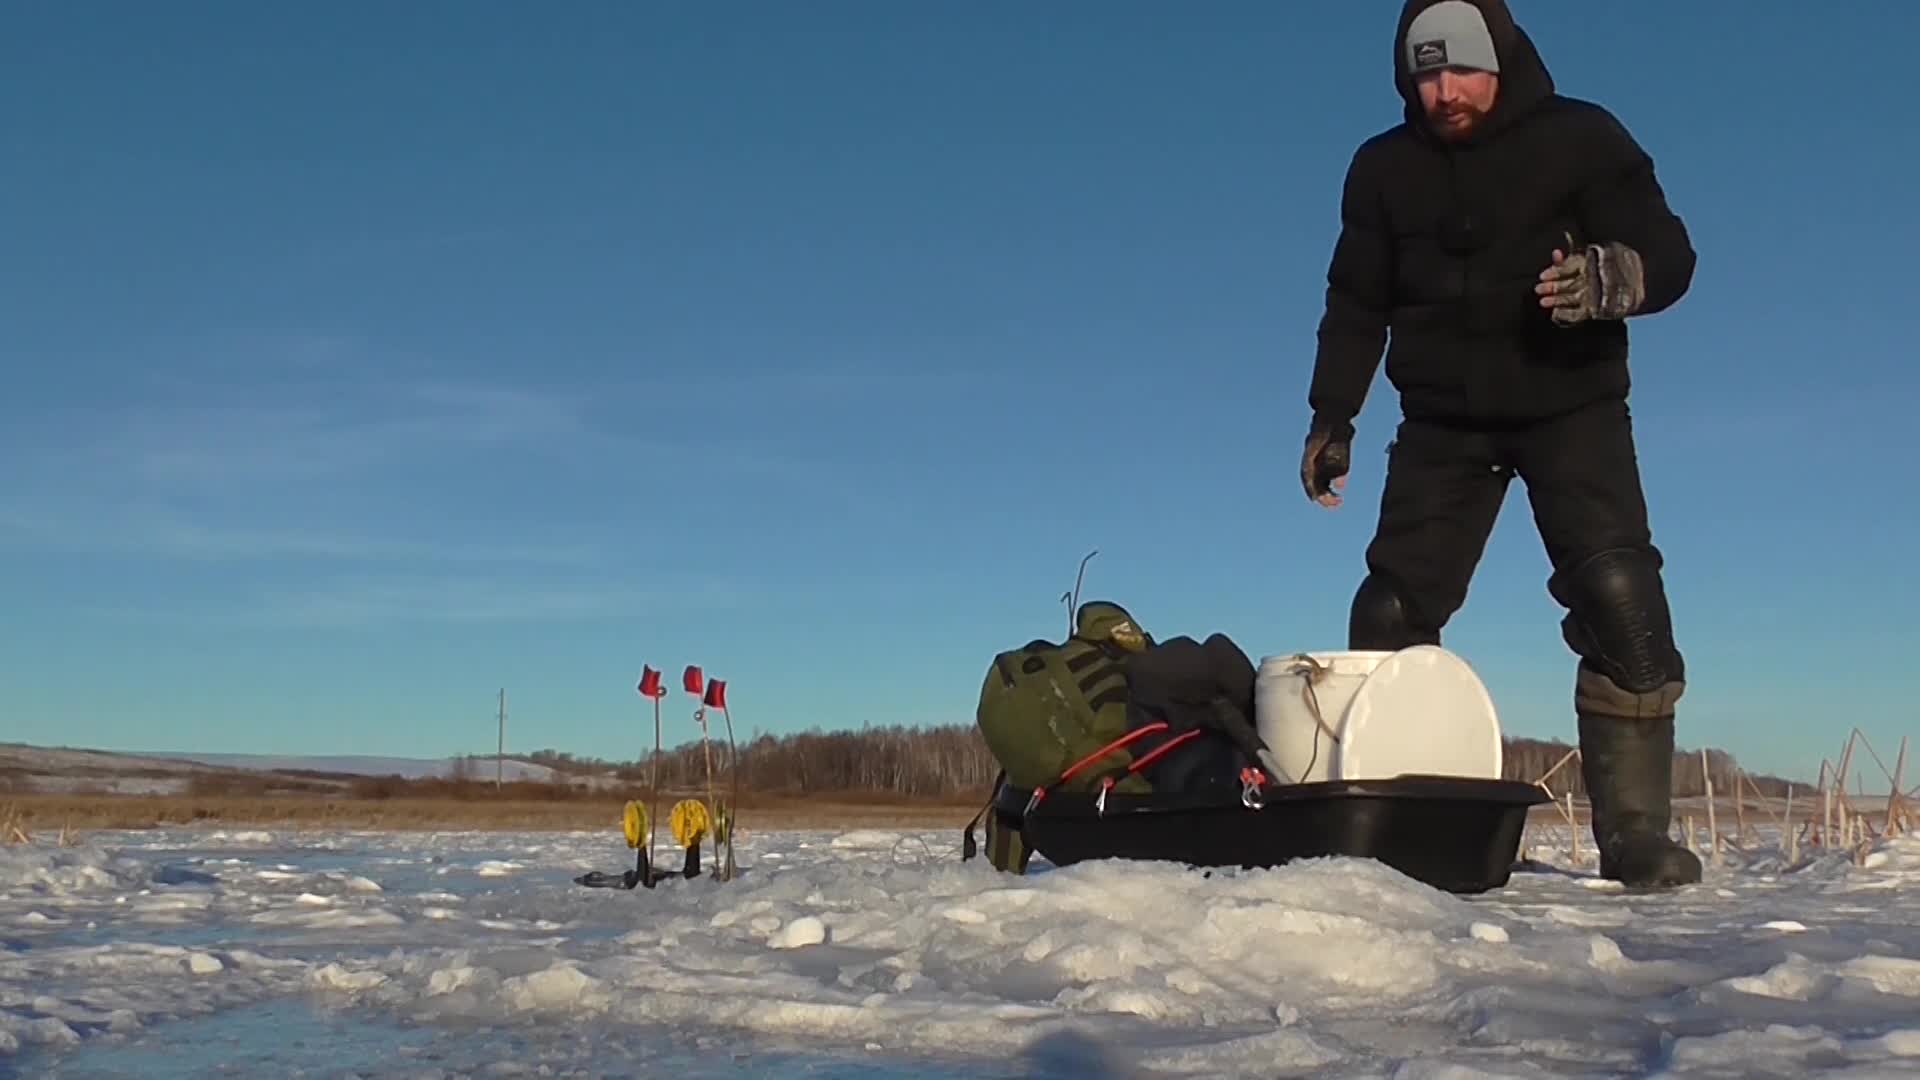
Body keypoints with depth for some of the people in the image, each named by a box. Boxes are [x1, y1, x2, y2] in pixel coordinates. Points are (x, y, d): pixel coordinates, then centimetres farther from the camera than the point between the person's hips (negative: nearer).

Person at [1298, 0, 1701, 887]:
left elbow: (1669, 253, -9)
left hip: (1569, 407, -3)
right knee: (1392, 610, -7)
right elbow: (1355, 304, 11)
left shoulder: (1580, 139, -5)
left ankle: (1636, 833, -14)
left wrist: (1614, 276, -32)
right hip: (1444, 420, 3)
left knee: (1619, 598, -20)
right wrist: (1332, 415, 4)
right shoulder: (1384, 168, 4)